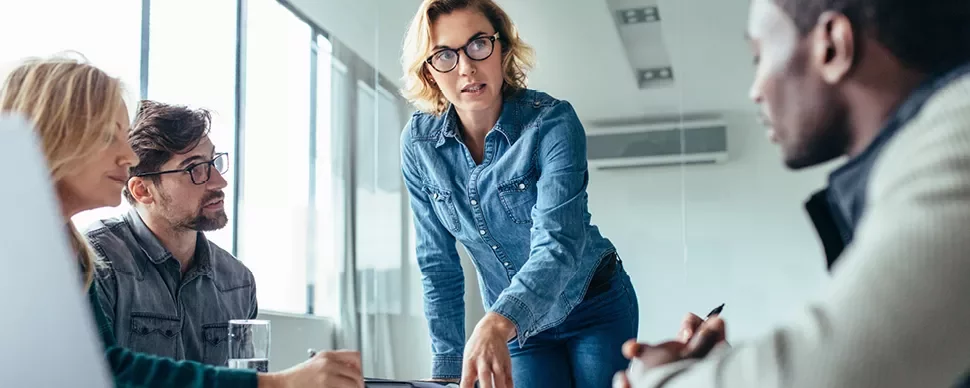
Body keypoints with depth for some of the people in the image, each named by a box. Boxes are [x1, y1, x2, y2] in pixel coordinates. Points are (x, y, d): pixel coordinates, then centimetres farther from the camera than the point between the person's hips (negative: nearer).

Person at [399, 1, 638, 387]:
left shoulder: (553, 121, -23)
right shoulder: (418, 143, -12)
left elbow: (558, 242, -35)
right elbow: (437, 264, -5)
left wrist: (495, 324, -52)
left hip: (594, 308, -2)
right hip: (516, 324, 3)